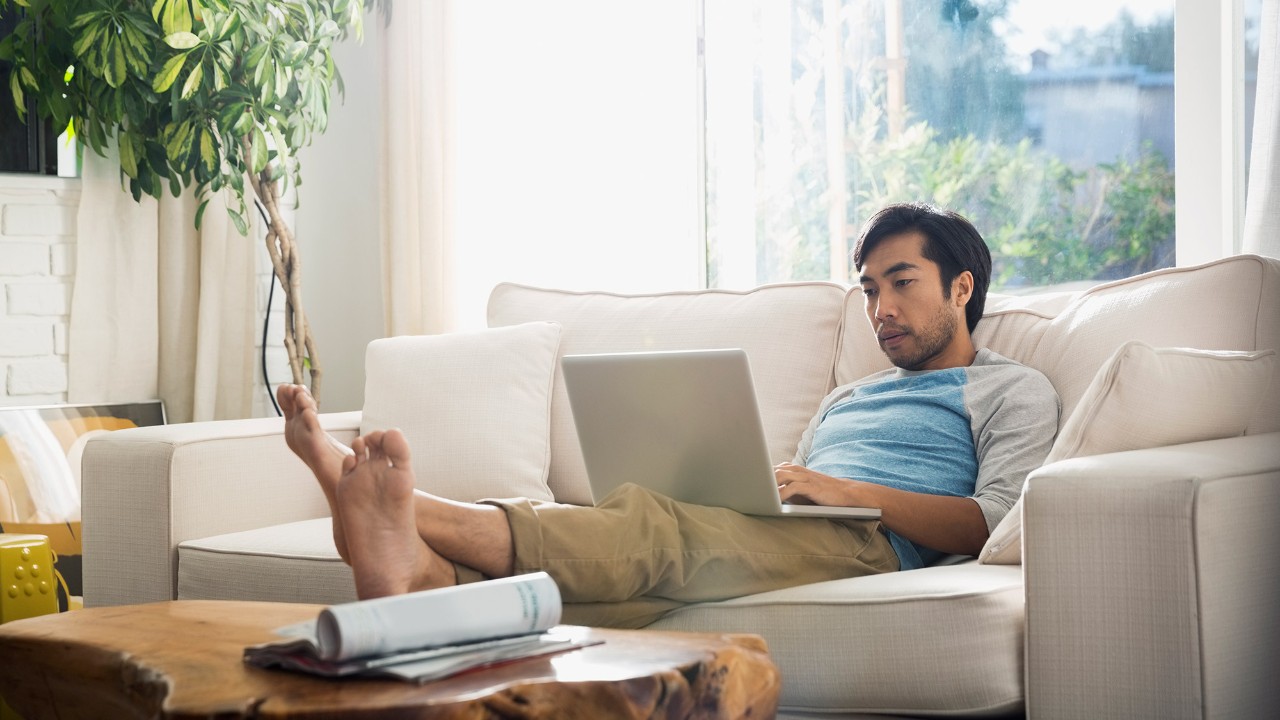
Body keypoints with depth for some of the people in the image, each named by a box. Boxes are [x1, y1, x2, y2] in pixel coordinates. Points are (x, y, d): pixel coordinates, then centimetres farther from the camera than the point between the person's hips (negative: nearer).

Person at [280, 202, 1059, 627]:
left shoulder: (1014, 391, 17)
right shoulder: (850, 397, 39)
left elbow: (992, 523, -2)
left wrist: (849, 491, -11)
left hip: (864, 540, -6)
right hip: (771, 537, 7)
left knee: (650, 523, -33)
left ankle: (418, 516, -54)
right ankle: (418, 574, -54)